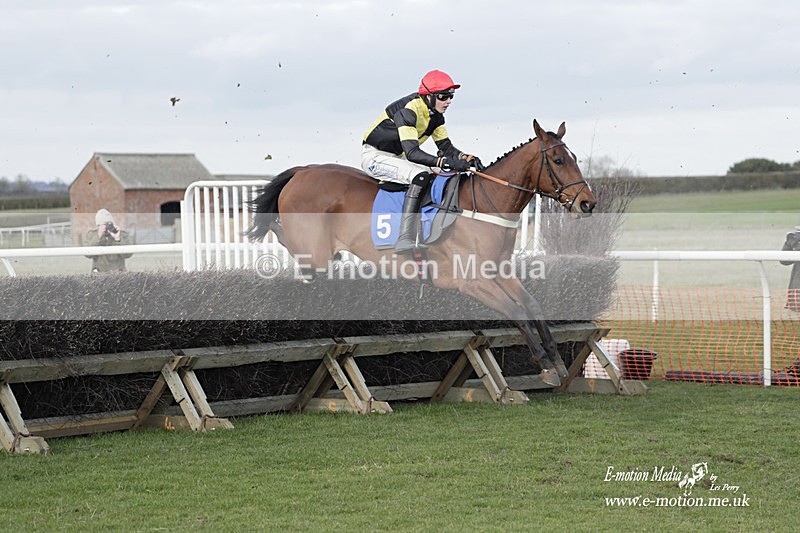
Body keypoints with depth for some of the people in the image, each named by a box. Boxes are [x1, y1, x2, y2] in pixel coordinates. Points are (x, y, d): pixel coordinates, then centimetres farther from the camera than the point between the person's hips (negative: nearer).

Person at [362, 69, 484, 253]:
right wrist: (448, 163, -44)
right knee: (421, 176, -31)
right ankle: (405, 239, -40)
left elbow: (446, 147, 4)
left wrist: (467, 158, -18)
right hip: (374, 156, -10)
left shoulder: (435, 115, 1)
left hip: (397, 158, 10)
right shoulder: (408, 110, -26)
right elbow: (412, 153, -35)